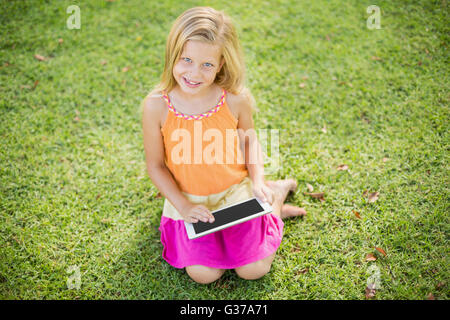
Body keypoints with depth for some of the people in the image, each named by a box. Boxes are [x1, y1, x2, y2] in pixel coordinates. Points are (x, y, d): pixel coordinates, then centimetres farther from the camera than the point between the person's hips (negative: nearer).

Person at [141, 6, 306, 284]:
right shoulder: (156, 106, -20)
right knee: (203, 275, -7)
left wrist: (258, 181, -12)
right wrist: (183, 206, -14)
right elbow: (155, 165, -8)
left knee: (254, 270, -1)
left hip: (235, 192, -1)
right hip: (188, 199, 1)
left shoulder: (236, 99, -19)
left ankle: (277, 194, 23)